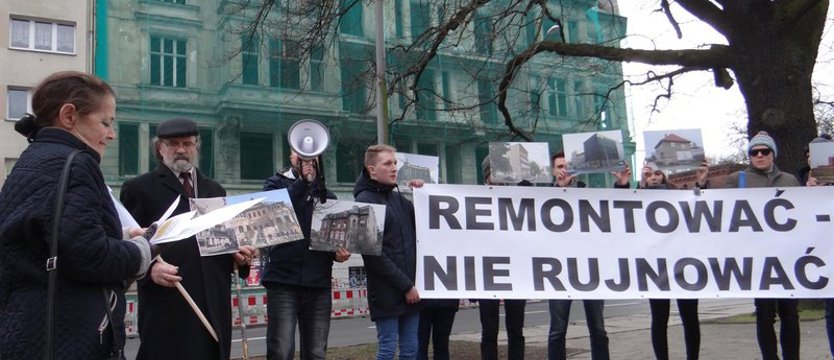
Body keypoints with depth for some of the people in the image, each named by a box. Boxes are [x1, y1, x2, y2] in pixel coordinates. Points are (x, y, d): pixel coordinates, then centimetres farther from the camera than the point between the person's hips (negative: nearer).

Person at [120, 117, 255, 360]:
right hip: (167, 304, -4)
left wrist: (237, 255, 3)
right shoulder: (139, 188, 6)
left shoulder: (215, 190, 21)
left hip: (214, 303, 5)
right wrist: (150, 267, -19)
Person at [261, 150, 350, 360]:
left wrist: (340, 252, -1)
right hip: (283, 279, -3)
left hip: (319, 282, 4)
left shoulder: (328, 195, 17)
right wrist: (302, 182, -15)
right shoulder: (276, 184, 8)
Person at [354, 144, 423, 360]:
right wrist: (406, 285, -14)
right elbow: (373, 253, -14)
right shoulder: (365, 201, -7)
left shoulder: (398, 198, 15)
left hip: (409, 289, 7)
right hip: (386, 292, -7)